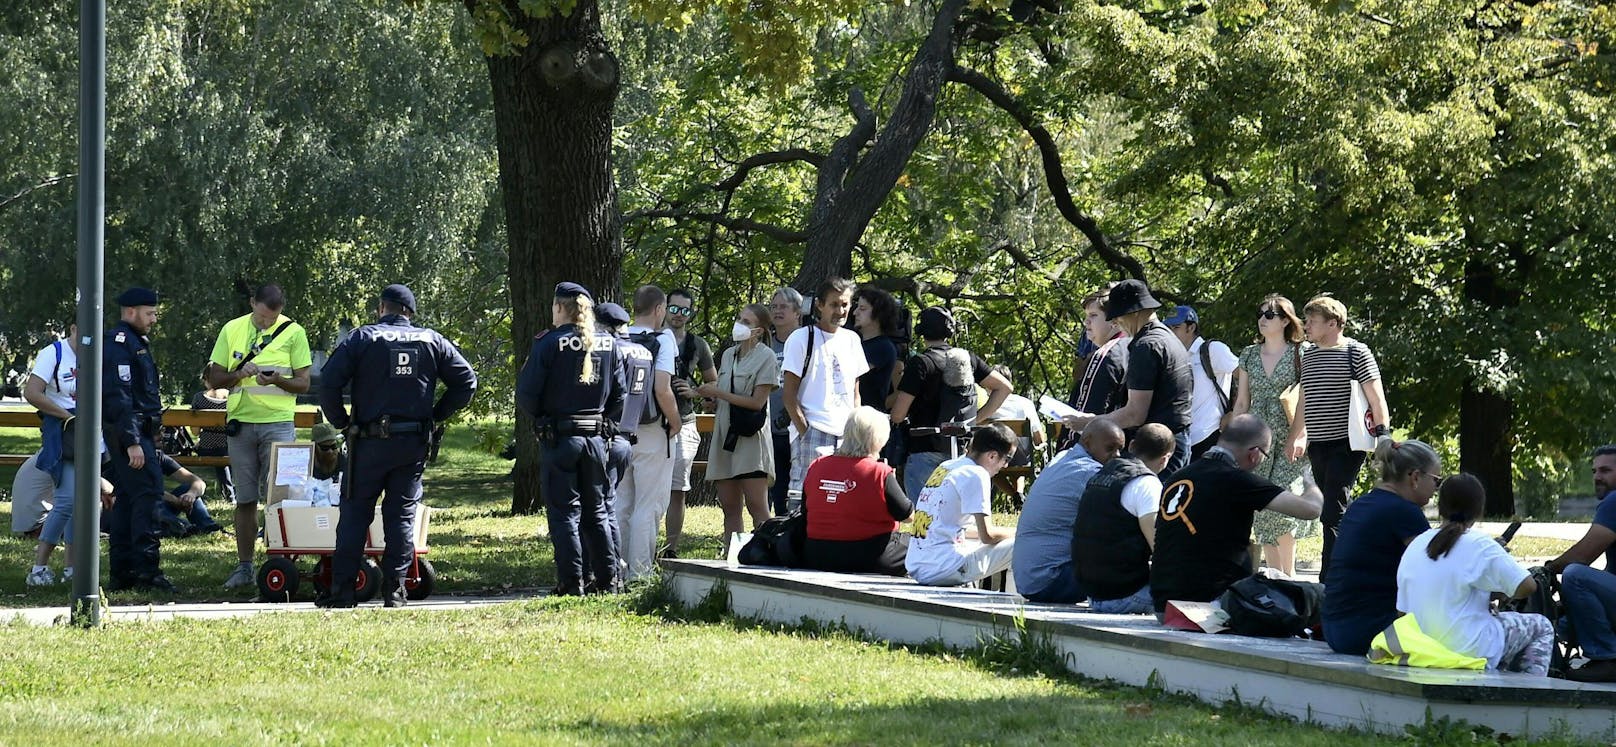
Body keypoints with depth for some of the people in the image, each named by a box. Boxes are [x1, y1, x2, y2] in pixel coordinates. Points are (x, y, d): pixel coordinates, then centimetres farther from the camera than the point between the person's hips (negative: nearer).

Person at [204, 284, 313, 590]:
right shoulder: (232, 330, 7)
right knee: (245, 499, 6)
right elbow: (214, 379, 8)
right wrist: (240, 374, -11)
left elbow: (303, 383, 1)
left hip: (278, 423, -2)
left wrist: (278, 380, -18)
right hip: (240, 423, 2)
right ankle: (244, 567, 12)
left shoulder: (293, 333, 1)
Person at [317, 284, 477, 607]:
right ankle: (394, 590, 4)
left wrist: (340, 421, 1)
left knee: (354, 513, 4)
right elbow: (466, 382, 8)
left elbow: (329, 381, -11)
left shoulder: (361, 338, -2)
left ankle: (342, 590, 1)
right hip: (414, 445, 3)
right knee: (402, 514, 8)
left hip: (371, 440, -3)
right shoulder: (433, 341, 8)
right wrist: (436, 414, 13)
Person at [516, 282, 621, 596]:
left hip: (558, 439, -4)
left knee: (564, 511, 0)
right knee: (596, 511, 13)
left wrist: (540, 417, 9)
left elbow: (526, 395, -9)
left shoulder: (550, 343, -10)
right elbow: (618, 396, 8)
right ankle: (607, 579, 12)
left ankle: (572, 582, -3)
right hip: (596, 437, 4)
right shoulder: (608, 344, 5)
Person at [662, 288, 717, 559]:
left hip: (683, 425, 1)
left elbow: (714, 384, 18)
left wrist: (694, 393, 0)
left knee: (677, 490, 0)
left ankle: (672, 548, 6)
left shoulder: (697, 345, 10)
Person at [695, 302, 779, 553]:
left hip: (751, 438, -7)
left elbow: (757, 402, -12)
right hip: (726, 436, 7)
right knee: (730, 506, 6)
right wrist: (706, 393, 1)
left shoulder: (765, 356, -6)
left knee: (757, 506, -10)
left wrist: (718, 393, -9)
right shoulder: (729, 355, 15)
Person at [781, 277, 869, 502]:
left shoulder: (851, 339, 16)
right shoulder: (802, 338, -2)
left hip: (846, 434, 6)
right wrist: (805, 432, -12)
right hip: (812, 433, -6)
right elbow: (789, 395, -5)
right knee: (804, 495, -13)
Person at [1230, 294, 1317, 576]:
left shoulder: (1301, 353, 0)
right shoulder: (1249, 355, 13)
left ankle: (1288, 574, -7)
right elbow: (1241, 403, 16)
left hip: (1289, 439, -5)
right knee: (1260, 510, 0)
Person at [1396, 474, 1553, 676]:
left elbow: (1402, 610, 8)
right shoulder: (1479, 545, -14)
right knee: (1541, 627, 17)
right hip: (1470, 651, -7)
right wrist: (1498, 591, 5)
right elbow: (1527, 586, -16)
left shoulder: (1414, 547, 3)